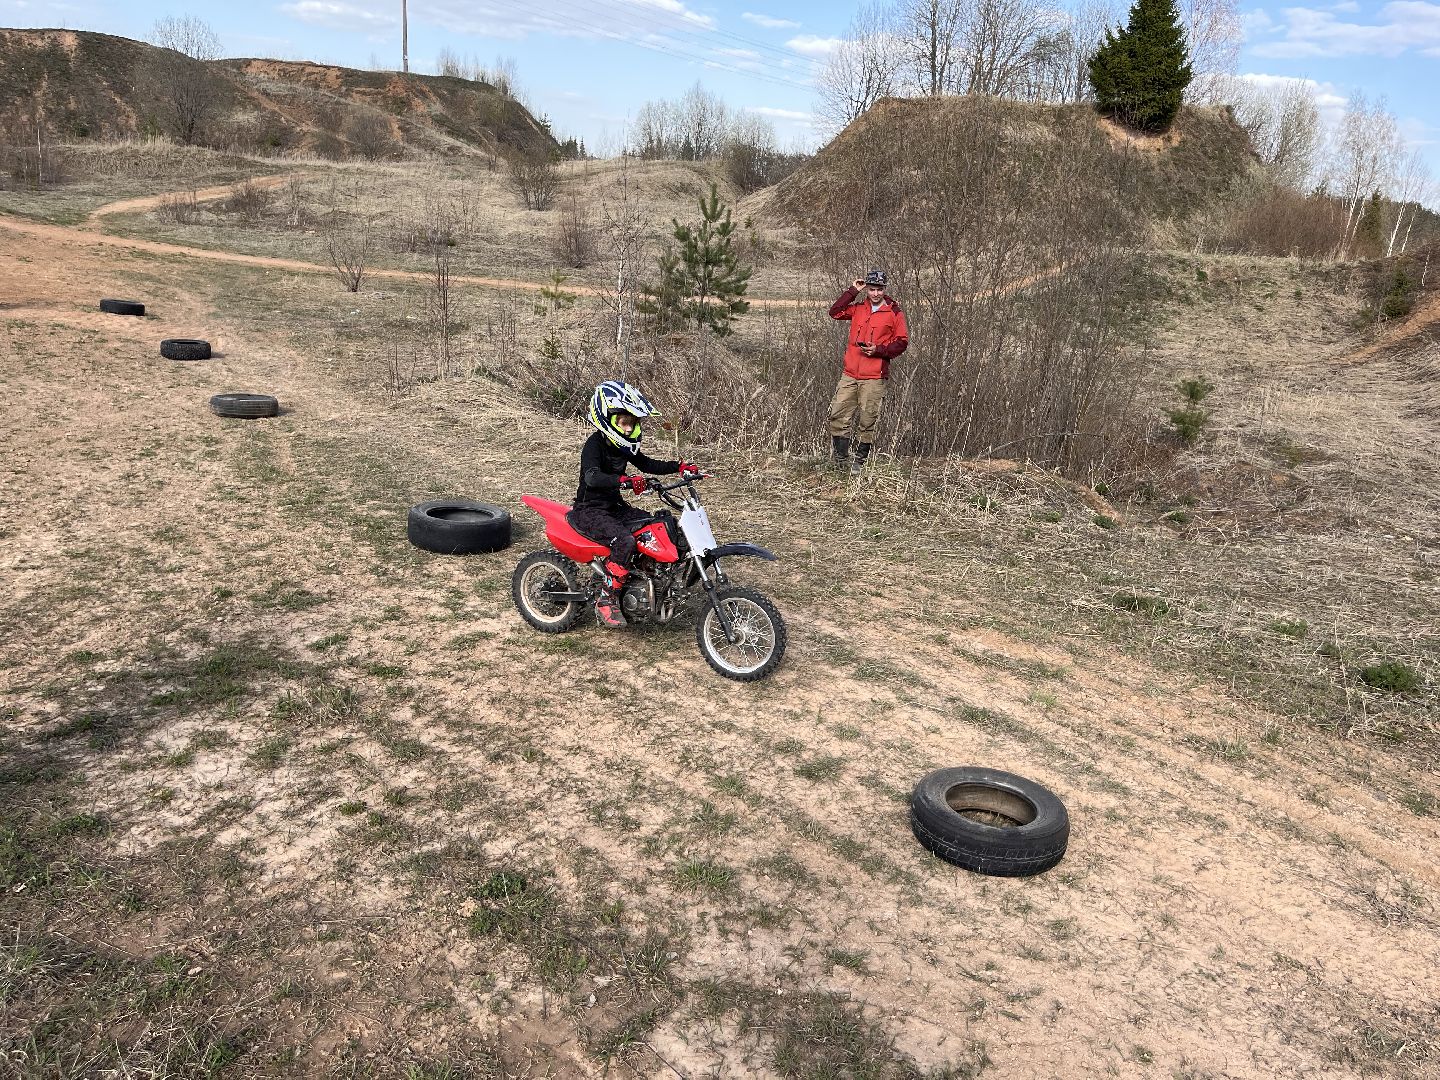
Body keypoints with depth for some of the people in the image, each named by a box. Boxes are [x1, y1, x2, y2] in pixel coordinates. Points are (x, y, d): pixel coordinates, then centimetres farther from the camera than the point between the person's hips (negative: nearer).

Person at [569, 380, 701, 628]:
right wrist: (626, 481, -52)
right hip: (589, 511, -9)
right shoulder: (594, 445, -19)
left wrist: (679, 467, 3)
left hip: (615, 507, 9)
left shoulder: (623, 446, 7)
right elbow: (592, 477, -37)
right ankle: (606, 600, -24)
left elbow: (647, 464, 18)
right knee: (624, 540, -33)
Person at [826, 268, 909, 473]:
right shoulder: (858, 308, 12)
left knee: (867, 421, 2)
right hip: (850, 374, 4)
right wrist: (852, 291, 0)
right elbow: (835, 312, 2)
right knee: (838, 414, 0)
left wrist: (879, 350, -12)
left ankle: (859, 461, 13)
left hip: (874, 377, -4)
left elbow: (902, 341, 1)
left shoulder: (894, 312, 1)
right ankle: (841, 456, 11)